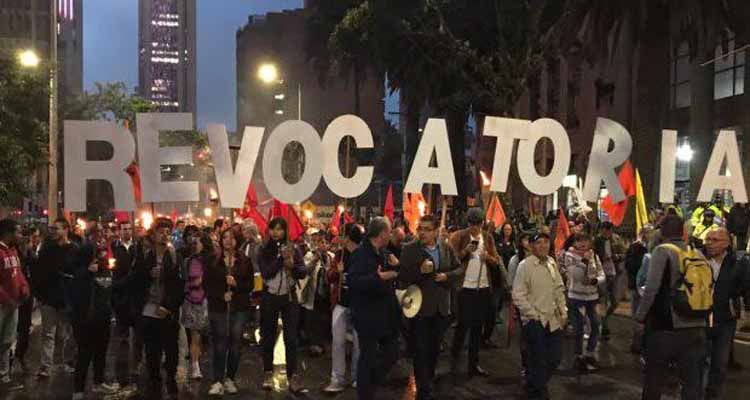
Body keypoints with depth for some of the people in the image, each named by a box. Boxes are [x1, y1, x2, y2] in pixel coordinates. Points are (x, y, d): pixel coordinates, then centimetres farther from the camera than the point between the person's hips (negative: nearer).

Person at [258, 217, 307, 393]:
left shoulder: (293, 249, 0)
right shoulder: (264, 251, -1)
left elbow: (303, 272, -5)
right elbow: (266, 273, -14)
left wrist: (292, 265, -24)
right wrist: (281, 259, -24)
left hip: (289, 297, 0)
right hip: (269, 297, 0)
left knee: (291, 338, -4)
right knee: (268, 337, 9)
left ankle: (293, 377, -3)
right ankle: (268, 374, 22)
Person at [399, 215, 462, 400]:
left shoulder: (446, 248, 3)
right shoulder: (409, 249, -8)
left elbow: (459, 270, 7)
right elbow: (402, 276, -12)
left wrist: (446, 276, -12)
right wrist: (420, 270, -27)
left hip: (442, 308, 4)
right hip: (420, 307, -4)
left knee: (435, 348, 18)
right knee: (421, 350, 0)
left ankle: (428, 381, 37)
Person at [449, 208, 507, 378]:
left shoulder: (487, 237, 7)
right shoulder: (460, 236, -5)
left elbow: (496, 261, 7)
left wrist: (488, 257, -13)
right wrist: (465, 251, -22)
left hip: (483, 287, 4)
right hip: (465, 287, -4)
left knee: (477, 326, 9)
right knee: (463, 324, -3)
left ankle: (474, 364, 15)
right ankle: (454, 359, 12)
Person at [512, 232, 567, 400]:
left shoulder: (552, 263, 8)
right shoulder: (525, 265, -11)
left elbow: (559, 290, 15)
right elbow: (518, 295, -13)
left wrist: (563, 312, 8)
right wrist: (534, 315, -14)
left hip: (552, 319, 6)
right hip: (534, 321, -6)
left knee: (555, 357, 12)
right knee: (538, 360, 1)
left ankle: (535, 385, 34)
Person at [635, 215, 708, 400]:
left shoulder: (662, 250, -9)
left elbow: (651, 287, -17)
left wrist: (640, 315, -6)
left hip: (666, 327, -5)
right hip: (696, 328, 5)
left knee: (654, 379, 10)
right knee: (692, 381, 9)